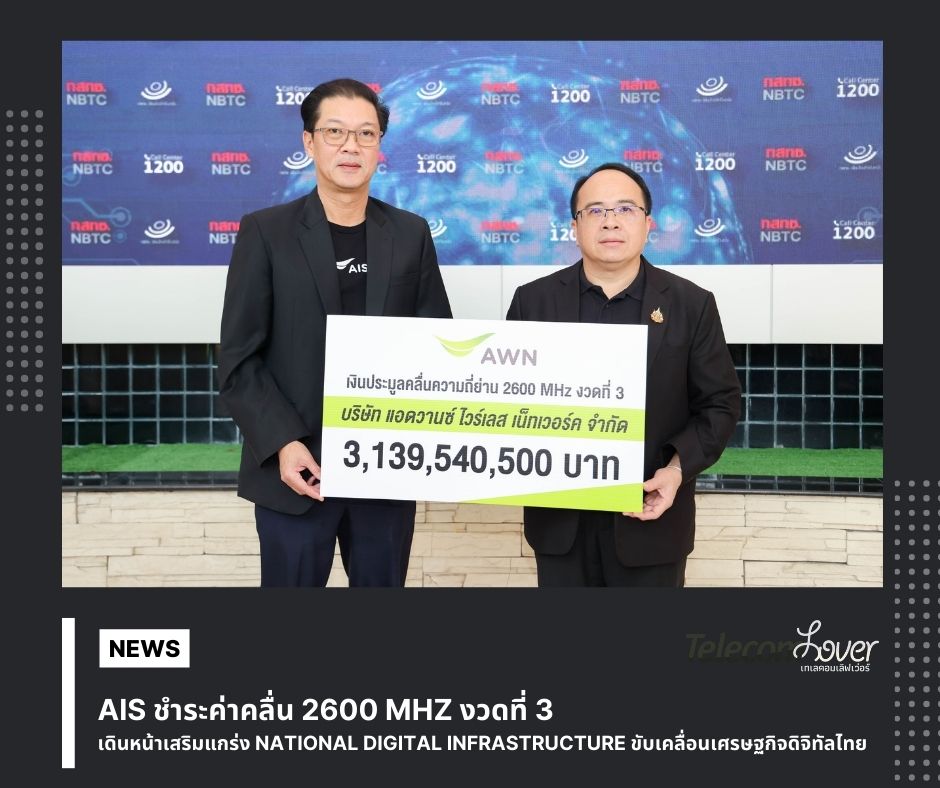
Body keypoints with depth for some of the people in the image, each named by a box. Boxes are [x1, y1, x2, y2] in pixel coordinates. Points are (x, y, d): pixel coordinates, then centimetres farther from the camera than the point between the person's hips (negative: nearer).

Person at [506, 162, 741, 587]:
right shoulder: (533, 301, 2)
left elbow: (719, 403, 1)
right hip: (560, 520, 1)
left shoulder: (692, 305, -1)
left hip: (651, 519, 0)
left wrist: (679, 467, -14)